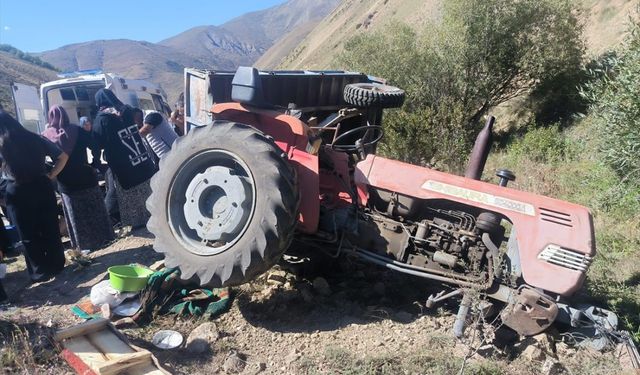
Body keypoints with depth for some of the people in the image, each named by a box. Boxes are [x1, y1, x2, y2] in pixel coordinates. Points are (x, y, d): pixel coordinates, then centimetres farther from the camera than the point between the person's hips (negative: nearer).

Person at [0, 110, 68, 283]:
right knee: (50, 229, 13)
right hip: (42, 187, 3)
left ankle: (40, 272, 16)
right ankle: (56, 264, 23)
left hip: (18, 193, -3)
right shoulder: (36, 139, 4)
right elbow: (63, 156, 5)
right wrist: (51, 175, 5)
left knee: (29, 235, 9)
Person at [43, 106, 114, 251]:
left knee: (77, 216, 9)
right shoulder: (77, 131, -6)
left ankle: (85, 244, 14)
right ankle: (103, 237, 19)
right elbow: (95, 145, -5)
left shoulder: (46, 136, -6)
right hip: (86, 178, 0)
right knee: (95, 210, 13)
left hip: (66, 183, 0)